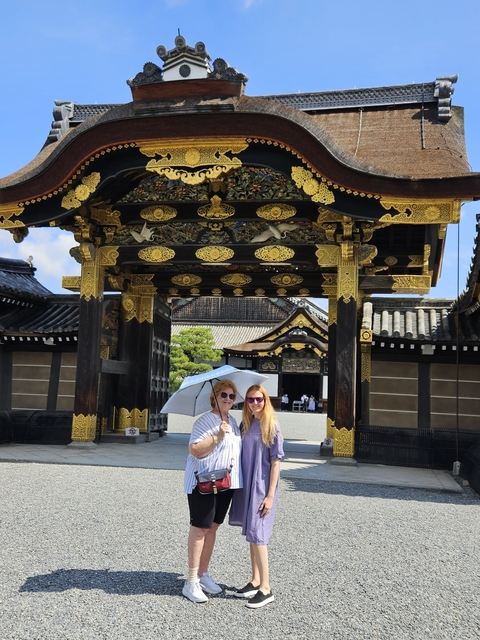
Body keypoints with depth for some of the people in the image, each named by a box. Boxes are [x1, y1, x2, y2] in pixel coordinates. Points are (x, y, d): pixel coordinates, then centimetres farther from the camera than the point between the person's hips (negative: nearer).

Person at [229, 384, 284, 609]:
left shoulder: (272, 426, -10)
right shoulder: (245, 425, 6)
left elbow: (275, 462, -11)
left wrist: (270, 495, -14)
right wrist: (237, 485, 7)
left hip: (262, 487, -6)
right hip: (246, 485, 6)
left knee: (257, 534, -5)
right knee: (251, 534, 13)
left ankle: (266, 588, 5)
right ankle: (255, 581, 26)